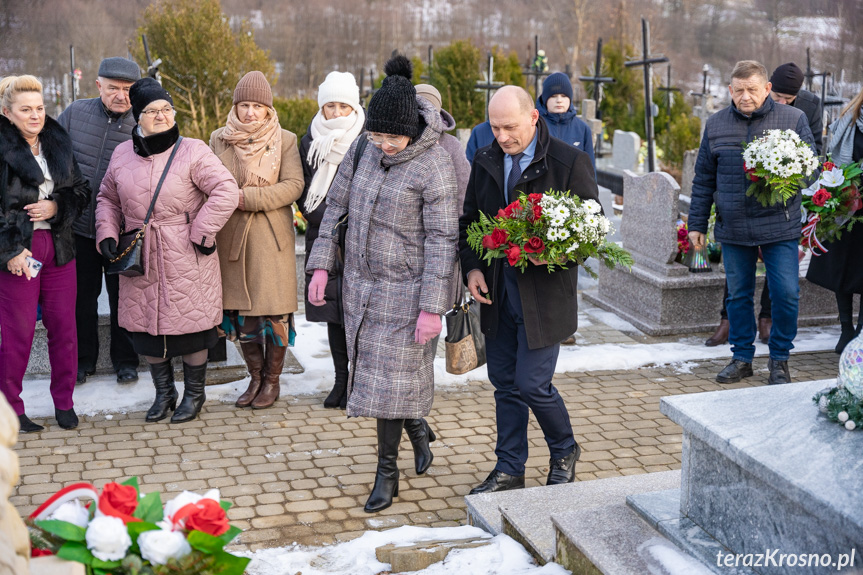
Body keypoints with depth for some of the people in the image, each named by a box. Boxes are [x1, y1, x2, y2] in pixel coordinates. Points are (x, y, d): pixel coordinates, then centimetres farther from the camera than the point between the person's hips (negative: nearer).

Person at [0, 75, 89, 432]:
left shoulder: (58, 144, 10)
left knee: (64, 325, 8)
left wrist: (57, 206, -7)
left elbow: (81, 190, 13)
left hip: (59, 248, 5)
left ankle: (64, 402, 22)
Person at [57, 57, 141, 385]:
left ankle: (125, 360, 25)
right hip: (78, 226, 2)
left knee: (122, 297, 9)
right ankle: (84, 359, 28)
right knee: (82, 296, 12)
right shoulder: (75, 113, -1)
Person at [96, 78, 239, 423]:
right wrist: (107, 234, 4)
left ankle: (194, 394, 23)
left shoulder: (192, 152, -8)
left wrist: (201, 232, -16)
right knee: (145, 325, 10)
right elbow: (107, 198, 19)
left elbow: (226, 191, -16)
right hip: (140, 261, 4)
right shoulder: (122, 155, 8)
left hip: (185, 259, -4)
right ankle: (164, 392, 29)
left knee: (190, 322, 3)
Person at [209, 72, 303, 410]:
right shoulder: (218, 140, 8)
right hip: (231, 238, 3)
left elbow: (293, 185, -9)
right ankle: (255, 377, 23)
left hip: (271, 237, -2)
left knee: (273, 311, -1)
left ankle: (272, 380, 15)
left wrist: (248, 197, -16)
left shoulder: (285, 141, 0)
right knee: (240, 310, 7)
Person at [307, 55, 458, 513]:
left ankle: (387, 472, 15)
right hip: (360, 281, 6)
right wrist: (321, 264, 3)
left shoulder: (434, 166, -18)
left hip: (405, 287, -6)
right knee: (371, 367, 16)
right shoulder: (364, 148, 0)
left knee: (391, 374, 0)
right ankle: (417, 427, 42)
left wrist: (432, 307, -19)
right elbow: (336, 204, 9)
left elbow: (442, 240, -18)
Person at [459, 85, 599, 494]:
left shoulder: (570, 162, -9)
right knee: (505, 383, 12)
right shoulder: (485, 161, 7)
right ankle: (509, 470, 25)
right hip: (497, 291, 5)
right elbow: (469, 219, 16)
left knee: (532, 384, -5)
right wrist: (471, 268, 0)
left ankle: (564, 452, 24)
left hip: (544, 294, -5)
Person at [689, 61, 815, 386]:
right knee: (738, 295, 10)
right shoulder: (716, 124, 7)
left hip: (779, 226, -2)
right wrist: (696, 224, 11)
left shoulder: (793, 119, 1)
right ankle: (742, 357, 24)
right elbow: (703, 179, 12)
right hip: (733, 228, 2)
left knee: (786, 294, -3)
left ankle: (779, 359, 16)